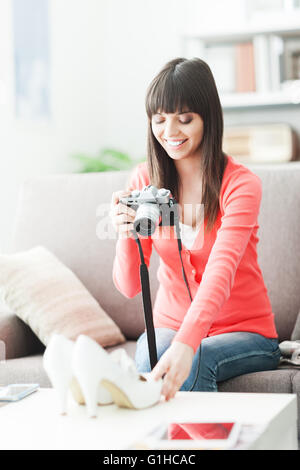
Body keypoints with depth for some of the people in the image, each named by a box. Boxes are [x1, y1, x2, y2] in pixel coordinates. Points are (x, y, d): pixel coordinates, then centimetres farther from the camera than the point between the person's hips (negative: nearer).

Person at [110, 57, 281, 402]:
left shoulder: (241, 184, -14)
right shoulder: (144, 180, -2)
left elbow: (220, 272, -31)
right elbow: (129, 287, -5)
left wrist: (185, 345, -47)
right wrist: (126, 235, -26)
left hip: (245, 332, -2)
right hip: (169, 326, 3)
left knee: (195, 361, -33)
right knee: (149, 355, -30)